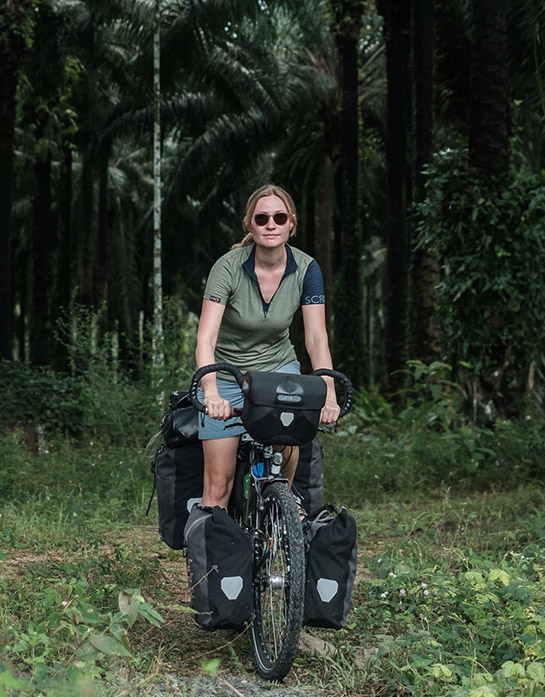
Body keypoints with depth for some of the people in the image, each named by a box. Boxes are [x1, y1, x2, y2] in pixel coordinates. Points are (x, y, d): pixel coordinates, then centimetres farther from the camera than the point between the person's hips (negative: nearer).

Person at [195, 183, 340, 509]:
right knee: (218, 482, -5)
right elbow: (206, 338, -30)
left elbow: (316, 338, -16)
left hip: (278, 367, 2)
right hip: (227, 373, -2)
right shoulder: (229, 267, -21)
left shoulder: (306, 269, -13)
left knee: (289, 441, -23)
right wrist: (211, 393, -46)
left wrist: (329, 395, -31)